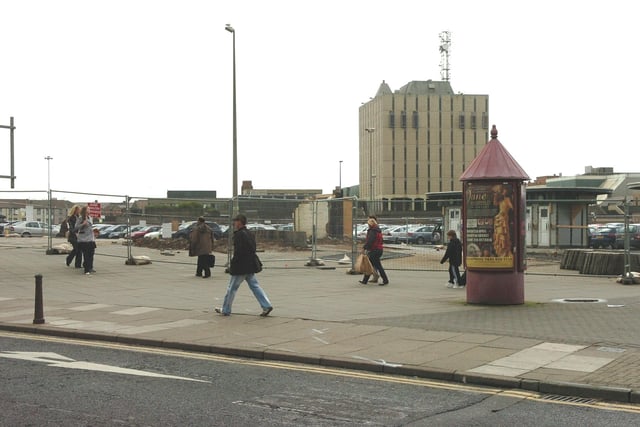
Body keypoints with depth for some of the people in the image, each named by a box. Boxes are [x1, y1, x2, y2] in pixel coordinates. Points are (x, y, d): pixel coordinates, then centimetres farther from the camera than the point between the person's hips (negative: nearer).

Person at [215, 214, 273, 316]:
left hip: (241, 266, -9)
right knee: (254, 286, 10)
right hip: (250, 265, 9)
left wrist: (232, 264, -11)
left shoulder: (239, 235, -16)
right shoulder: (249, 234, 12)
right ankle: (266, 306, 2)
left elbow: (238, 251, -21)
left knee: (232, 288, 3)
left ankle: (225, 310, 13)